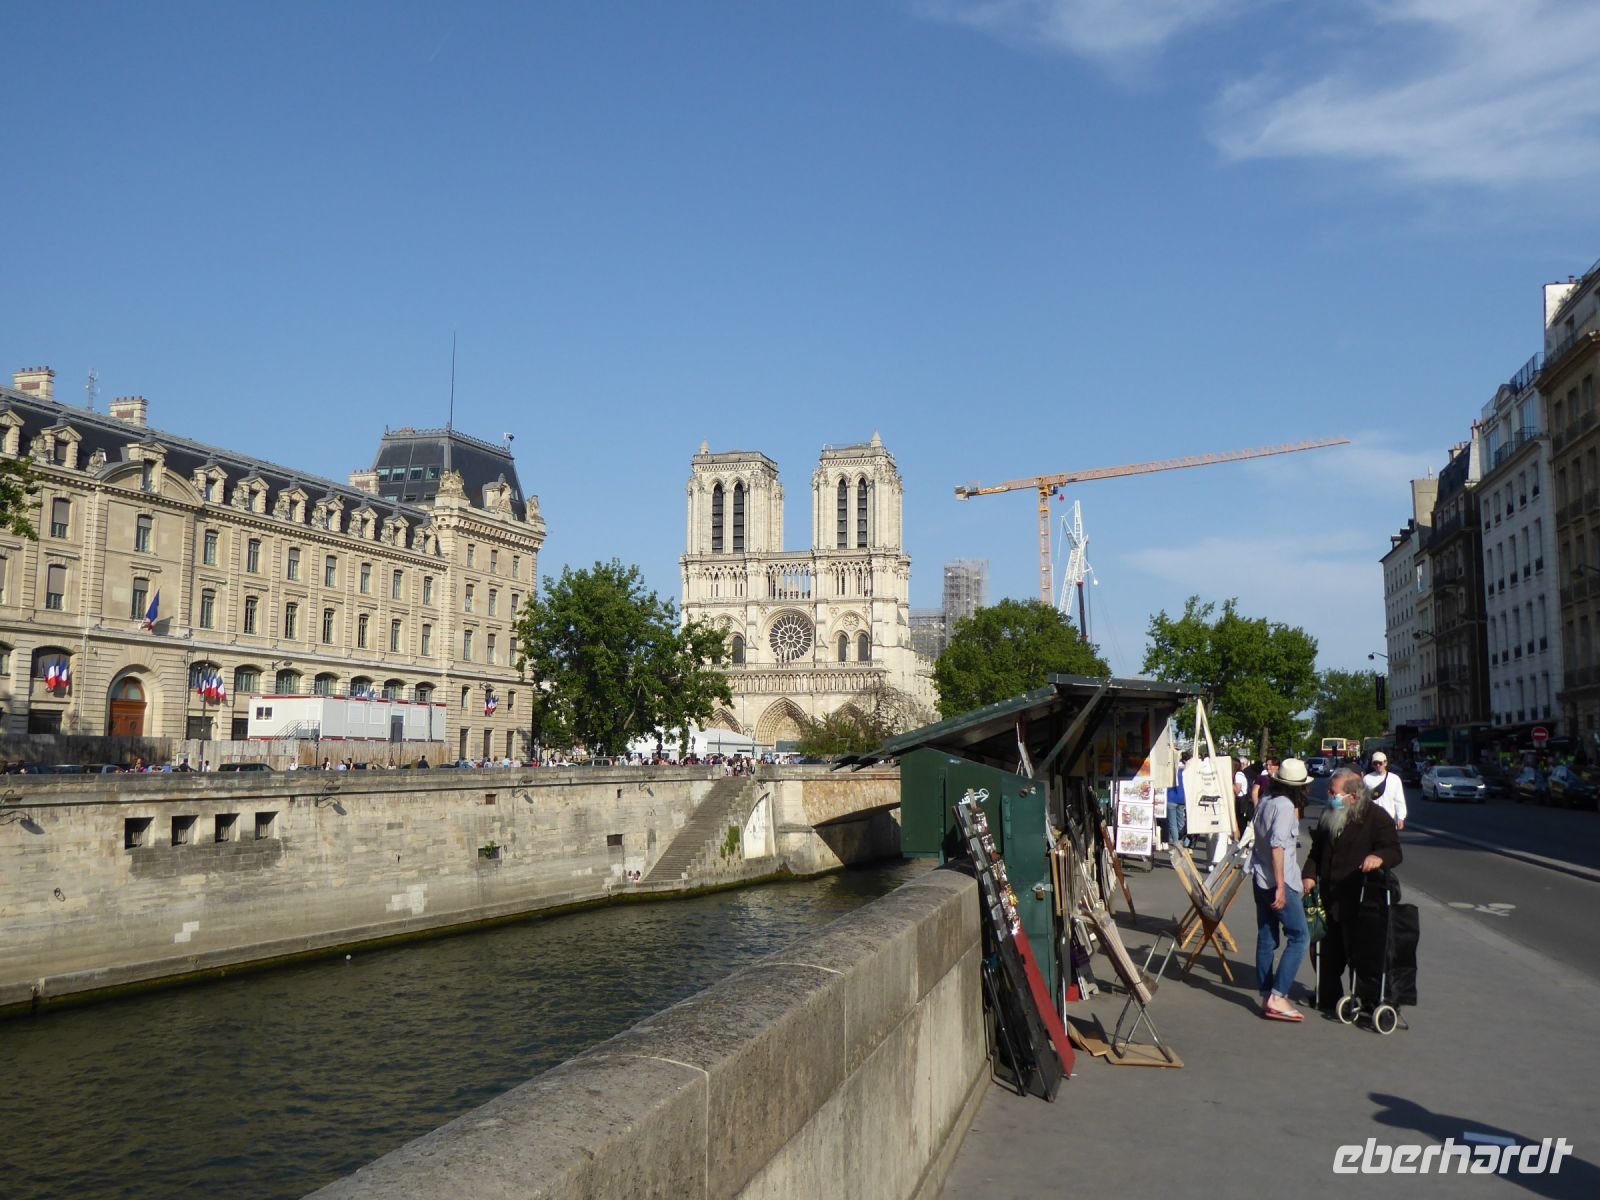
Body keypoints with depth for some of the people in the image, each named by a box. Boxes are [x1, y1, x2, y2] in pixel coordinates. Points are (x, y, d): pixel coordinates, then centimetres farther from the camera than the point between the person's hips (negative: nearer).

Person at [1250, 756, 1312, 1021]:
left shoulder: (1264, 803, 10)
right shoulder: (1285, 805, -15)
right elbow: (1278, 845, -23)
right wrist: (1280, 887, -23)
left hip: (1260, 879, 9)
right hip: (1279, 882, -9)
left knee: (1266, 938, 11)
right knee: (1298, 937, -4)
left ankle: (1267, 997, 15)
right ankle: (1277, 997, -9)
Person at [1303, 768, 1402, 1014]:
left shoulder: (1376, 817, -8)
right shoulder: (1329, 816, 13)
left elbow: (1394, 851, -13)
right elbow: (1316, 851, 22)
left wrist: (1378, 857, -35)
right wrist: (1309, 875, 6)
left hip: (1360, 900, -6)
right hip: (1330, 899, 6)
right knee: (1329, 952, 11)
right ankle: (1328, 997, 24)